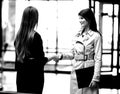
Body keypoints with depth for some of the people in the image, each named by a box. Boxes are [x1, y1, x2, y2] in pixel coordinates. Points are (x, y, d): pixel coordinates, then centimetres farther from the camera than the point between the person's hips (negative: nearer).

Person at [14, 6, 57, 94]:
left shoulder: (19, 35, 2)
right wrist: (52, 57, 4)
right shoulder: (36, 36, -14)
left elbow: (18, 57, 9)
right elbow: (41, 60, -12)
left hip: (21, 76, 6)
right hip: (34, 76, -5)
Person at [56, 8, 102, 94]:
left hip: (88, 71, -6)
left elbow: (98, 59, -9)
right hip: (76, 72, 6)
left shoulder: (96, 36, -6)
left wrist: (95, 78, -13)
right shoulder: (77, 35, 11)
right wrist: (62, 56, -2)